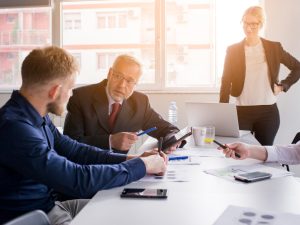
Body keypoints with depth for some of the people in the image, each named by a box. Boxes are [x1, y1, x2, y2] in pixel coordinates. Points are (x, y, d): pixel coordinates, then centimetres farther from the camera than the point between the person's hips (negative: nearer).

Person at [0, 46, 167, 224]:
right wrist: (142, 165, -18)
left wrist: (130, 159, -3)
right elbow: (79, 179, -28)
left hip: (48, 205, 8)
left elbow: (73, 150, 8)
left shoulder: (37, 116, 0)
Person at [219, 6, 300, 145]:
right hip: (242, 111, 0)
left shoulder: (274, 47, 4)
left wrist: (283, 85, 0)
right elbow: (226, 82, 0)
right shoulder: (233, 50, 3)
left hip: (268, 112, 1)